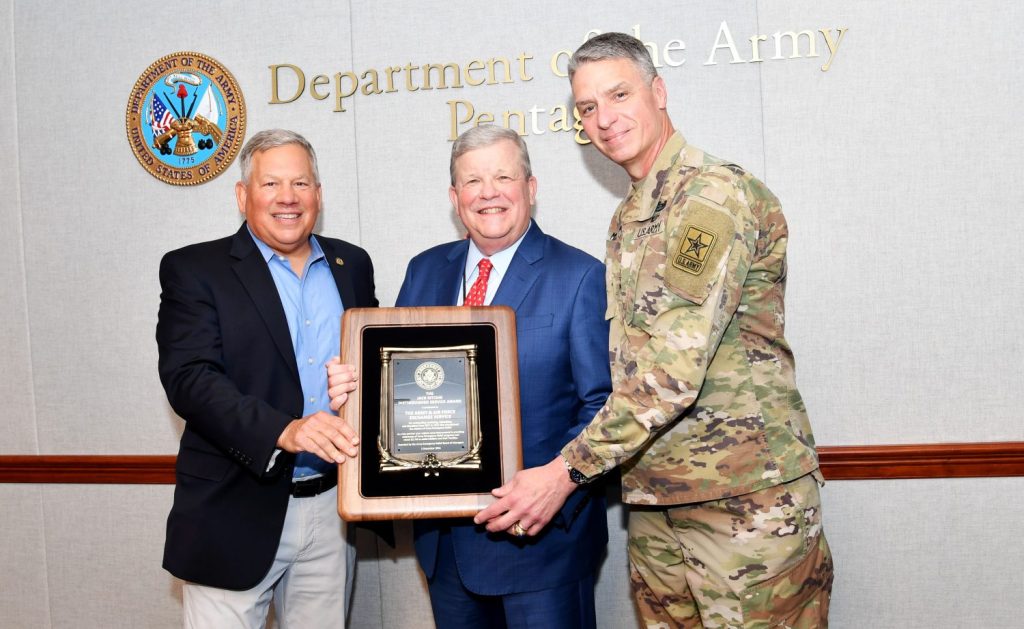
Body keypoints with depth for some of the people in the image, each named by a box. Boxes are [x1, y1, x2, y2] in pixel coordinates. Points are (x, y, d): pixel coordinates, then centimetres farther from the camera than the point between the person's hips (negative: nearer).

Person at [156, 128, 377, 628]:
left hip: (332, 508, 4)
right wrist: (284, 431, -30)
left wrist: (362, 380, -10)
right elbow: (189, 379, -15)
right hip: (235, 515, -4)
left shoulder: (352, 265, 10)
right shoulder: (193, 270, -3)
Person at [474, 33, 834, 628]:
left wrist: (566, 471, -20)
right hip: (652, 500, 8)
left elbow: (673, 371, -22)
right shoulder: (626, 221, 15)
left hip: (744, 497, -8)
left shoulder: (716, 193, -14)